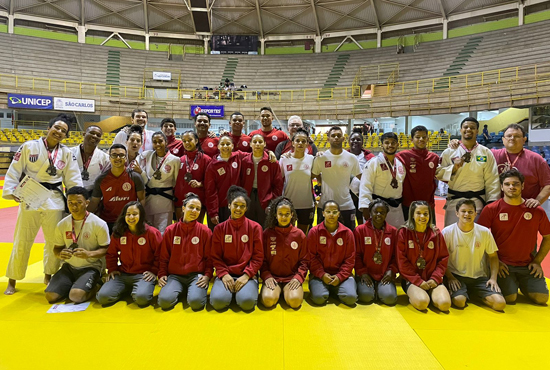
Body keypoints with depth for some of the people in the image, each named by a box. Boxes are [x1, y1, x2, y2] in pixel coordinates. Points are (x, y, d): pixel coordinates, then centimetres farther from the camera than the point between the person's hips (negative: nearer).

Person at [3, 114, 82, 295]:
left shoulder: (67, 154, 3)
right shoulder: (29, 147, -3)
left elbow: (73, 180, 2)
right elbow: (14, 171, -3)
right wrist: (11, 191, -14)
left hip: (54, 201, 2)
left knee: (54, 241, 11)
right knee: (22, 242, 6)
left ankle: (48, 276, 31)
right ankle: (12, 281, 23)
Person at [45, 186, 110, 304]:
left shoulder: (98, 224, -11)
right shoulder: (62, 225, 3)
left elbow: (106, 249, -9)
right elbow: (57, 248, 12)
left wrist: (89, 254, -26)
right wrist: (60, 254, -12)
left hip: (91, 267, -5)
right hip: (69, 267, 5)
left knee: (76, 296, -26)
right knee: (50, 296, -13)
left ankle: (95, 287, 6)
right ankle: (73, 286, 16)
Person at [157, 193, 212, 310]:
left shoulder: (205, 231, 2)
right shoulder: (170, 230, 6)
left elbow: (209, 258, 4)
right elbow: (164, 257, 12)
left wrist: (207, 275, -8)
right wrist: (162, 274, 0)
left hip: (196, 275, -1)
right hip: (175, 275, 1)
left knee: (195, 301, -28)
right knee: (164, 300, -25)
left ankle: (195, 290, 6)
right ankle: (178, 291, 7)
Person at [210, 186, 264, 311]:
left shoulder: (255, 227, 3)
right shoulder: (219, 229, 7)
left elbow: (258, 256, 1)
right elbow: (215, 257, 5)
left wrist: (246, 275, -11)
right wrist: (224, 274, -10)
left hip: (246, 275, -1)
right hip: (226, 274, 1)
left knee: (247, 301, -28)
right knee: (218, 300, -27)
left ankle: (245, 288, 5)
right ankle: (230, 290, 6)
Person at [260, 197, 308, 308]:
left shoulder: (299, 234, 4)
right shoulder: (267, 233, 3)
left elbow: (304, 260, 5)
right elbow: (262, 259, 5)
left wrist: (298, 277, -8)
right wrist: (266, 276, -10)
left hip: (292, 277, 0)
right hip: (272, 277, 0)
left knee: (295, 300, -25)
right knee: (268, 300, -26)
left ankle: (287, 291, 9)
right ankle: (277, 291, 9)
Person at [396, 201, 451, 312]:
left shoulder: (436, 233, 5)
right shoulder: (403, 233, -5)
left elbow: (443, 258, 8)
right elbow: (402, 261, -7)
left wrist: (435, 278, -6)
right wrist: (418, 281, -13)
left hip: (432, 279, 3)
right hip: (412, 279, -3)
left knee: (444, 304, -21)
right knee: (422, 302, -29)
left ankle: (431, 294, 11)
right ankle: (412, 297, 5)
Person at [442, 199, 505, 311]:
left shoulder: (485, 232, 0)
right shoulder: (447, 232, -8)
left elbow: (493, 256, 10)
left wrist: (493, 278, -2)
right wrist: (450, 277, -13)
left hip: (479, 277, 3)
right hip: (455, 275, -3)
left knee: (500, 303, -16)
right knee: (459, 301, -29)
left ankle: (477, 296, 13)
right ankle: (455, 293, 6)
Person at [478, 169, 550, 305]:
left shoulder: (537, 211, -1)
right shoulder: (491, 209, -9)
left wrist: (537, 261, 3)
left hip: (528, 265, 3)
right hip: (503, 265, -3)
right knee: (509, 298, -15)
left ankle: (523, 287, 25)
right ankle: (512, 285, 19)